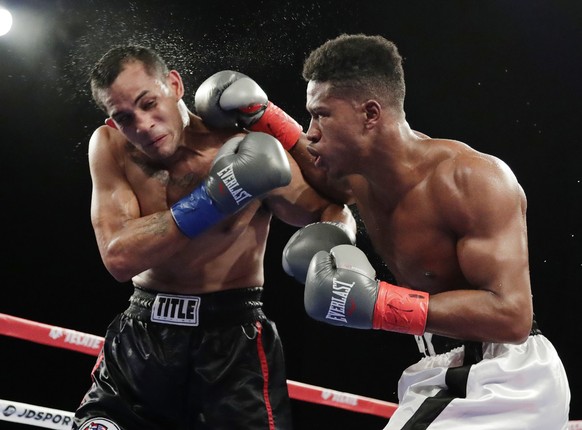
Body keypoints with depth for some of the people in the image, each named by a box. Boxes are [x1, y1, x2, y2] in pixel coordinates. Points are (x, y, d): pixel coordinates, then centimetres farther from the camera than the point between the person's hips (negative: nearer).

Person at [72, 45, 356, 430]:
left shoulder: (251, 153, -13)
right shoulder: (109, 148, -6)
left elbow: (334, 211, 1)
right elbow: (120, 258, -17)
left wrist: (335, 242, -24)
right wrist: (211, 200, -24)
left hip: (233, 340, -2)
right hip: (140, 336, 3)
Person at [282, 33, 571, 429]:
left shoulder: (473, 179, -24)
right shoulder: (355, 178, 0)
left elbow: (511, 315, -29)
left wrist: (377, 304, -31)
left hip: (505, 382, -8)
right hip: (437, 378, 8)